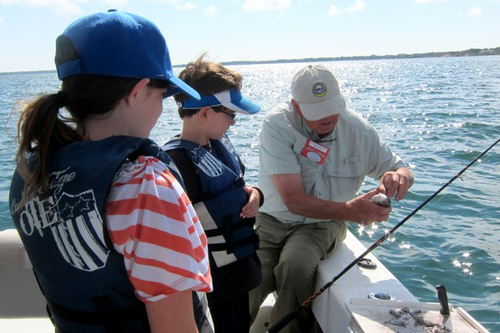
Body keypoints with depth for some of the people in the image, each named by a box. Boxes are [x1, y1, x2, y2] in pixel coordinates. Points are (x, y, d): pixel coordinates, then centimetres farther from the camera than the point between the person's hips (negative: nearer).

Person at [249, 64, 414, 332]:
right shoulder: (277, 125, -17)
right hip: (272, 219, 0)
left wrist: (399, 176, -21)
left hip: (322, 225, 1)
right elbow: (294, 200, -23)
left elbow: (401, 170, 5)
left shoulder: (357, 129, -7)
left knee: (295, 268, -31)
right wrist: (347, 210, -35)